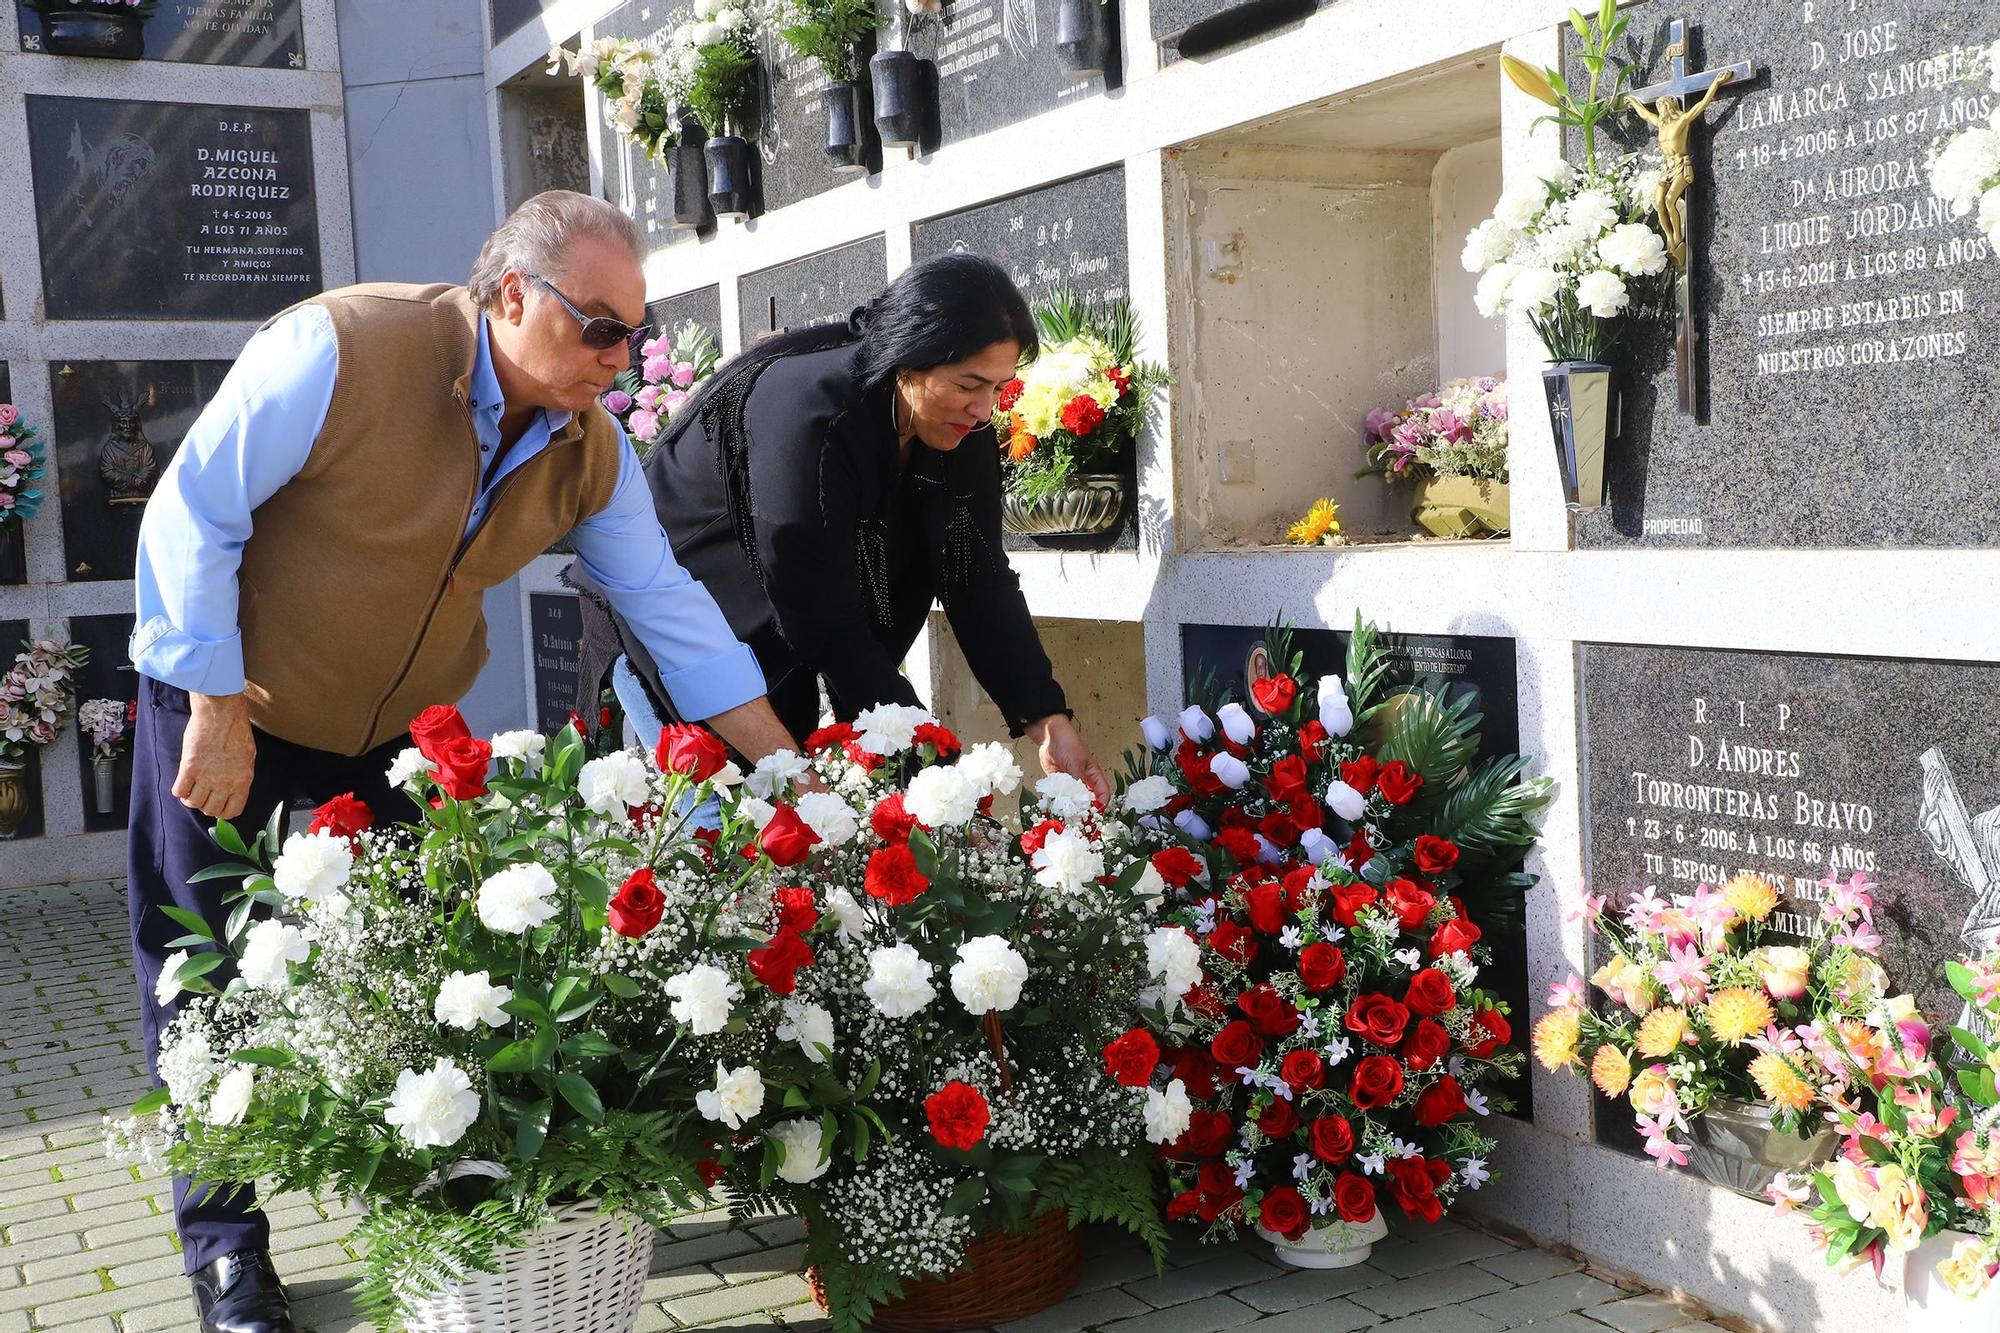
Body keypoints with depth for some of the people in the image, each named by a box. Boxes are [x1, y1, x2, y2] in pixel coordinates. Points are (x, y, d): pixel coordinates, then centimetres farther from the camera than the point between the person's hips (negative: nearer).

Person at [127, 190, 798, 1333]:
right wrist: (217, 713, -19)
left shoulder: (592, 448, -11)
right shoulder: (341, 350, -28)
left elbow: (669, 606, -7)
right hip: (231, 704, -4)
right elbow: (193, 518, -22)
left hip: (404, 725, 4)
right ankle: (226, 1241, 19)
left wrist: (791, 769, -12)